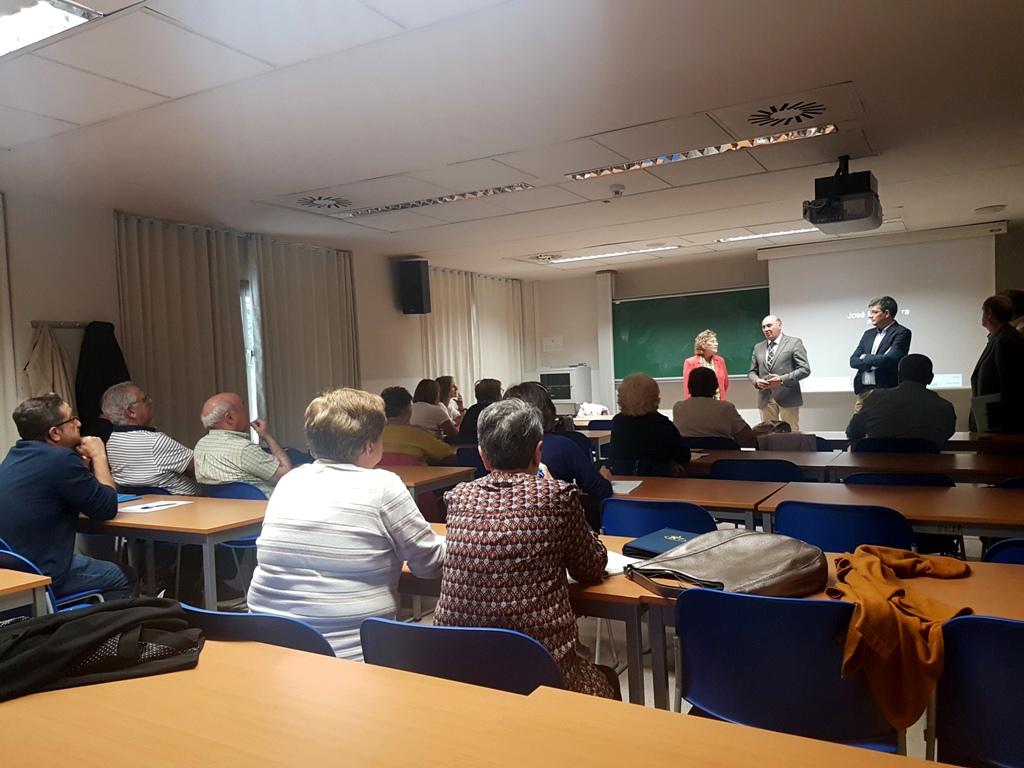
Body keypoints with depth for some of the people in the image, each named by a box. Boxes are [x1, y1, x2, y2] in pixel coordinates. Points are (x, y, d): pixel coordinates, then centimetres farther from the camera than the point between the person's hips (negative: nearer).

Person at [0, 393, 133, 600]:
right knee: (123, 578, 12)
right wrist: (99, 456, -3)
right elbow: (107, 508, -12)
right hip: (38, 577, -9)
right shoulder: (61, 459, -22)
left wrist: (84, 461, 5)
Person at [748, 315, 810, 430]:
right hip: (765, 399, 4)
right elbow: (752, 372, 18)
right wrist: (756, 381, -6)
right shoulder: (758, 347, 15)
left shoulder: (794, 343, 1)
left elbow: (805, 369, -5)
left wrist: (782, 379, -18)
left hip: (787, 398, -4)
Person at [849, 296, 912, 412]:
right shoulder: (868, 334, 17)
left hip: (886, 392, -6)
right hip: (863, 392, 6)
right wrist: (874, 362, -9)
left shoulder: (902, 333, -3)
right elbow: (853, 361, 9)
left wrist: (865, 358, -2)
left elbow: (890, 359, -16)